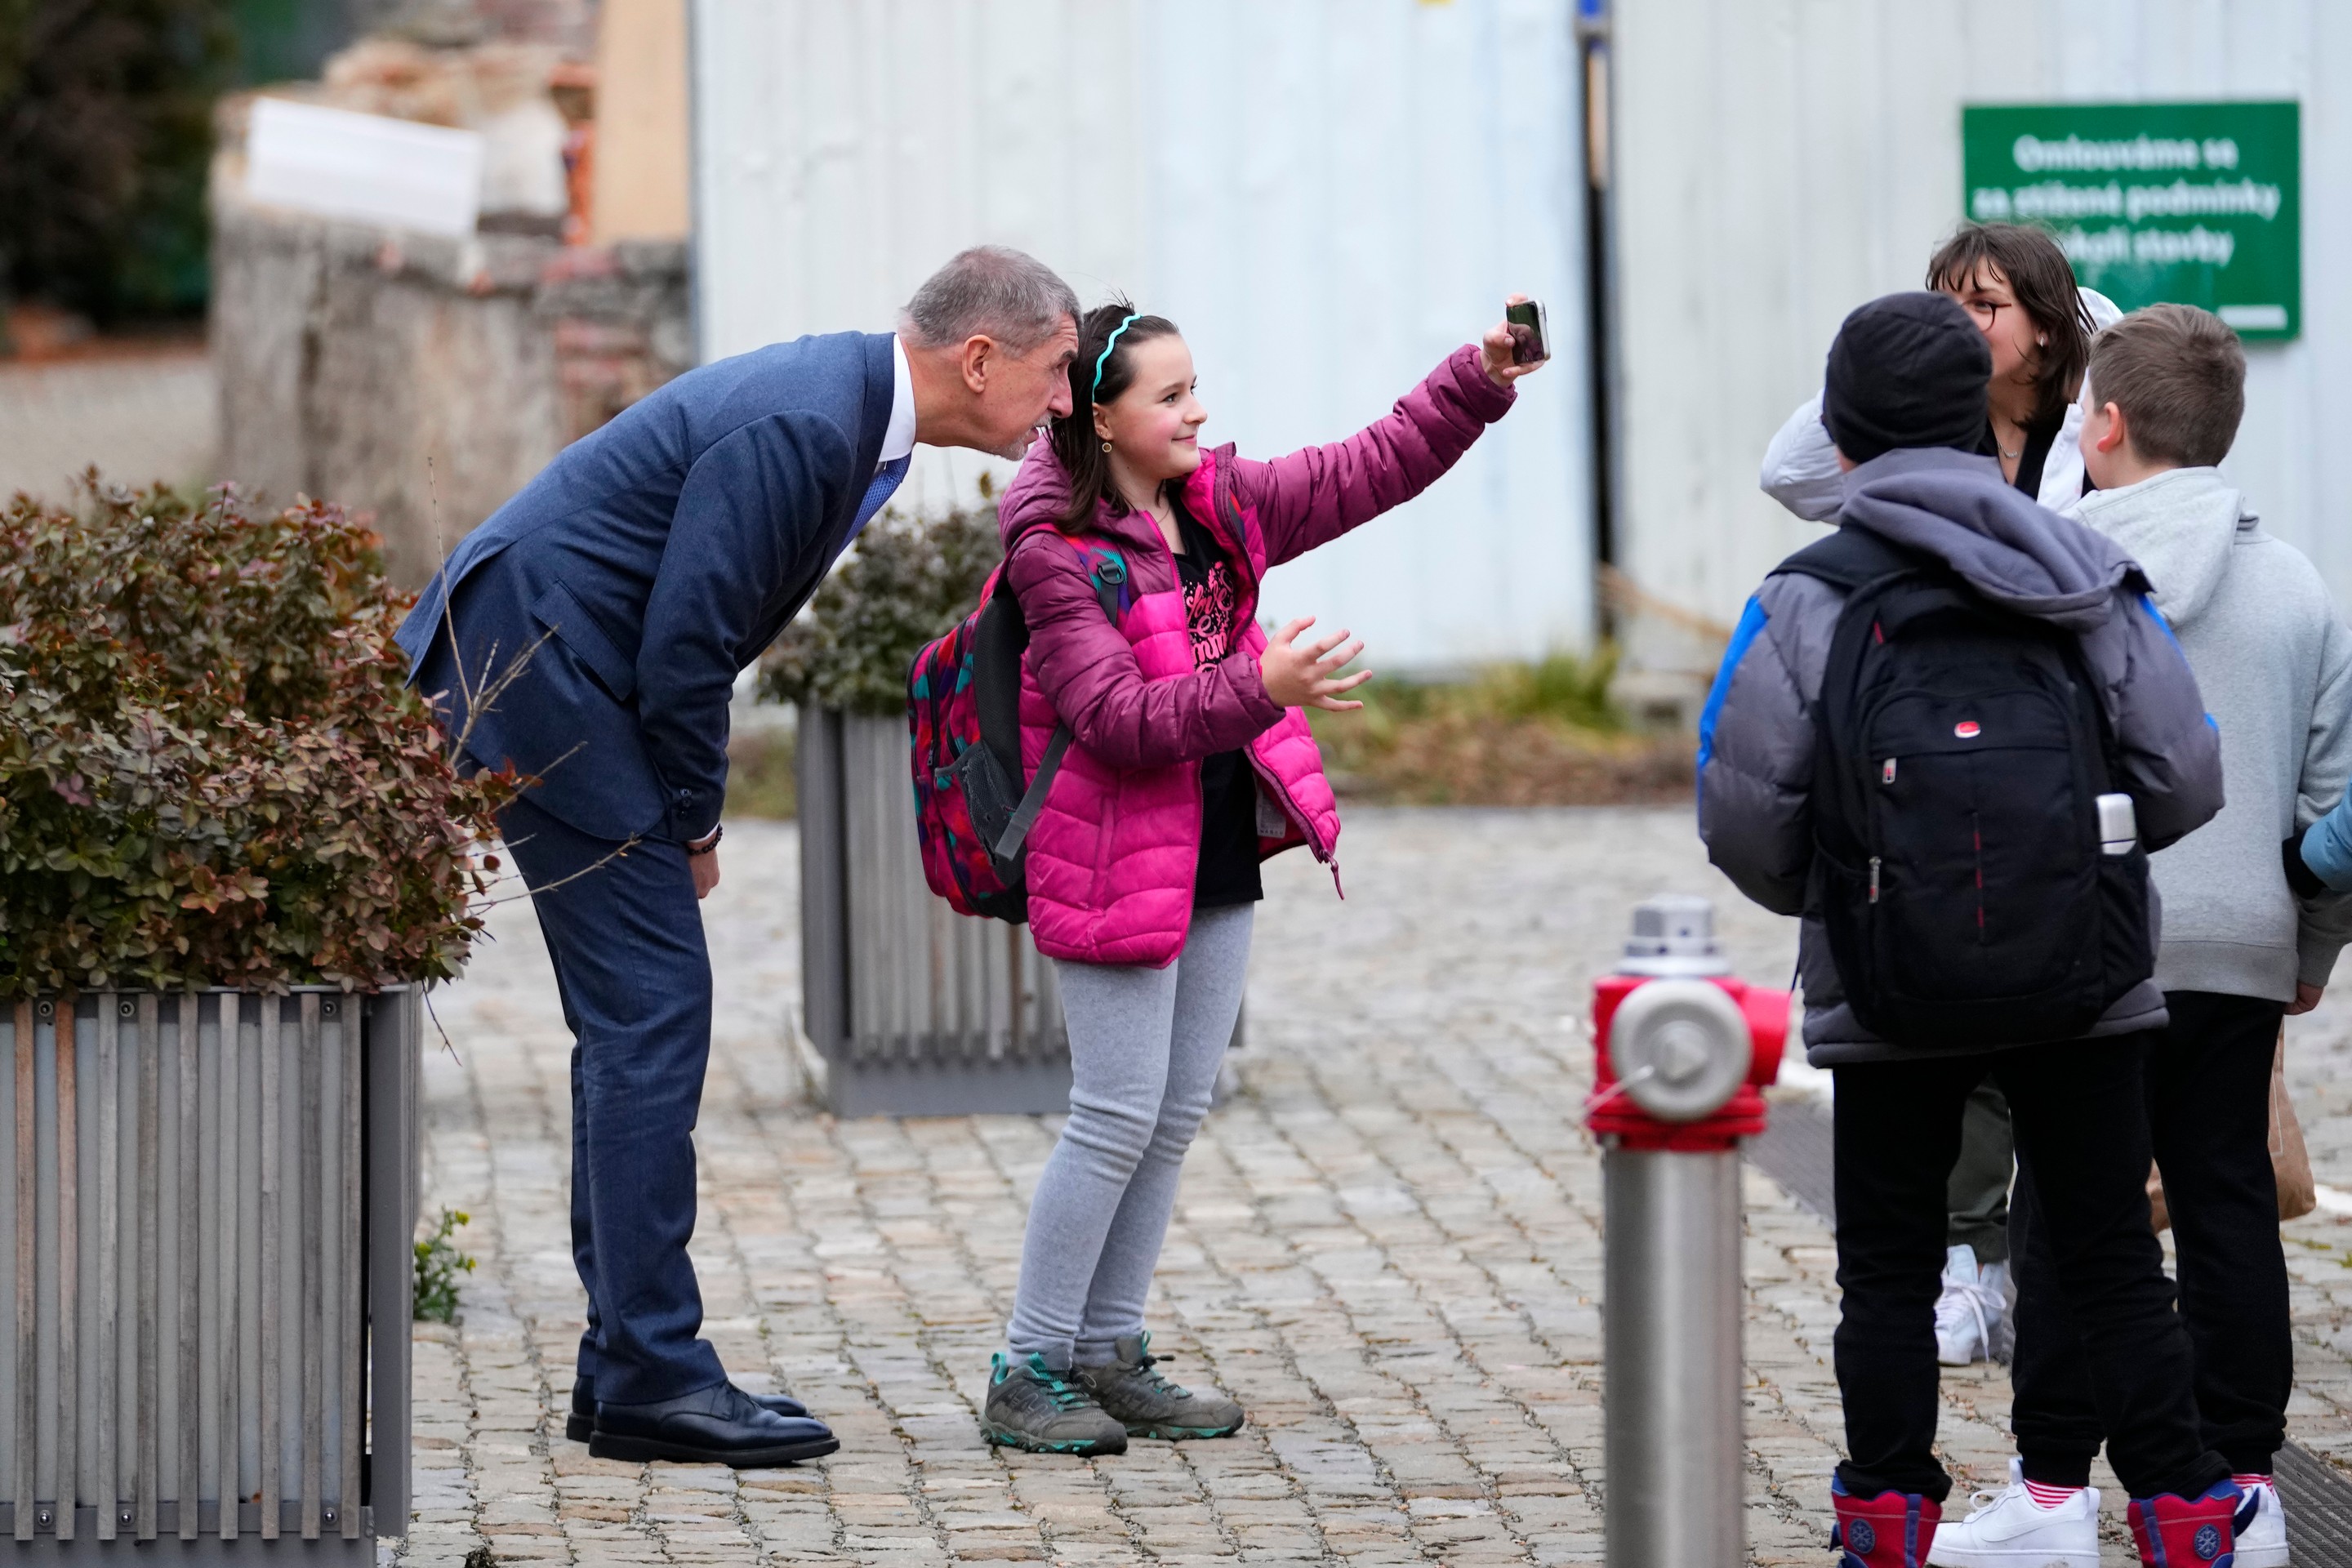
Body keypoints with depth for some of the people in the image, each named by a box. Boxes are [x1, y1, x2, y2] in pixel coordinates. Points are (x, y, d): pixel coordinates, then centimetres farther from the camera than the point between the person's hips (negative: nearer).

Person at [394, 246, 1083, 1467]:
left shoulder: (845, 404, 10)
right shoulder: (800, 425, -22)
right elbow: (685, 637, -21)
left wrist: (687, 816, 12)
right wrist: (693, 822, -8)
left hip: (544, 670, 11)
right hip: (538, 666, -11)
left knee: (638, 1020, 12)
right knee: (651, 1012, -9)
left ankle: (628, 1364, 16)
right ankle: (652, 1378, -7)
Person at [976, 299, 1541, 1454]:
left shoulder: (1220, 504, 7)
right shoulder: (1058, 554, -16)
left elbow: (1370, 470, 10)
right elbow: (1117, 719, -24)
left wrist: (1479, 380, -2)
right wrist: (1259, 689, -34)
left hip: (1217, 857, 8)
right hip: (1116, 865, -8)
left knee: (1178, 1113, 10)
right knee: (1120, 1117, -8)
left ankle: (1109, 1355, 19)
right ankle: (1028, 1375, 1)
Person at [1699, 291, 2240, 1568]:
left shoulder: (1807, 600, -7)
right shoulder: (2093, 585, 1)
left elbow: (1740, 810, -10)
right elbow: (2185, 780, 0)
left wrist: (1812, 895, 11)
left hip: (1888, 1000, -2)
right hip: (2084, 988, 2)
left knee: (1889, 1271, 11)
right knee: (2112, 1260, 10)